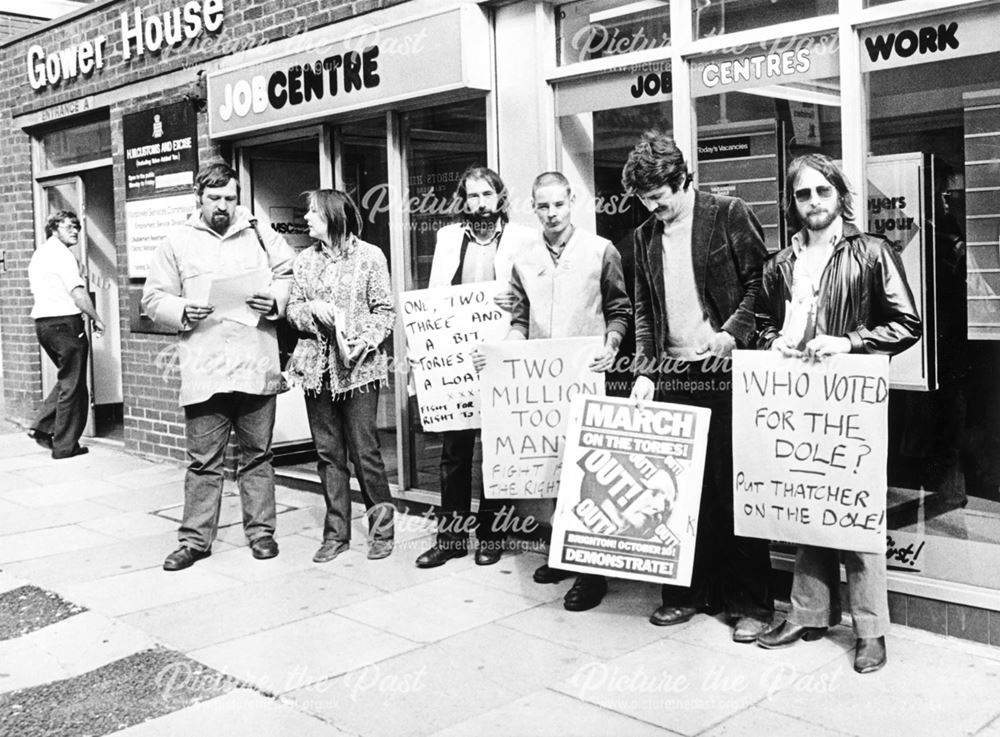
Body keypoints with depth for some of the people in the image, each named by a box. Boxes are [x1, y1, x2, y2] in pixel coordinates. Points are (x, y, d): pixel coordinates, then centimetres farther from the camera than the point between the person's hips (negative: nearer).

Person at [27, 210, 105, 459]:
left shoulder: (39, 254, 18)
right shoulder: (61, 254, -11)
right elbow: (77, 292, -18)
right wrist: (96, 319, -8)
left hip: (42, 323, 9)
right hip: (65, 322, -9)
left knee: (67, 379, 22)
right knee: (72, 385, -1)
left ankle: (42, 427, 13)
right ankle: (65, 445, 3)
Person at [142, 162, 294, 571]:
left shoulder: (260, 235, 9)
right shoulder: (177, 242, 8)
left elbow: (289, 276, 12)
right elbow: (154, 297, 9)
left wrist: (275, 301, -8)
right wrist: (183, 312, -10)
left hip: (256, 366, 1)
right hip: (203, 370, -1)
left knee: (257, 455, 9)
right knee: (203, 460, 4)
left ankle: (261, 531, 20)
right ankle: (195, 539, 13)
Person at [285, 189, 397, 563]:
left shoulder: (370, 256, -1)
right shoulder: (304, 260, 11)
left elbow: (385, 311, -3)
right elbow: (292, 309, 12)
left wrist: (360, 342, -16)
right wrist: (312, 309, -9)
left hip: (359, 367, -4)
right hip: (316, 367, 4)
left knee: (364, 451, -4)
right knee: (328, 452, 7)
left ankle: (382, 528, 12)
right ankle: (336, 532, 16)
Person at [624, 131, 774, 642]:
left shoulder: (729, 214, -1)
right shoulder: (644, 236, 13)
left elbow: (760, 281, -3)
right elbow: (643, 310, 14)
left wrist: (732, 333, -16)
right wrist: (645, 371, 4)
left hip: (724, 371, -4)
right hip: (672, 375, 5)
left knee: (735, 486, 0)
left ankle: (749, 602, 10)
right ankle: (687, 591, 18)